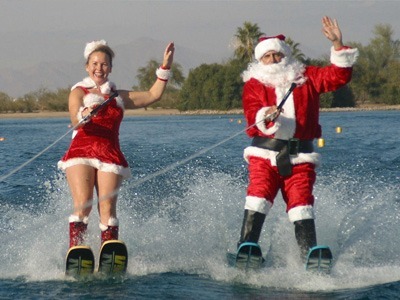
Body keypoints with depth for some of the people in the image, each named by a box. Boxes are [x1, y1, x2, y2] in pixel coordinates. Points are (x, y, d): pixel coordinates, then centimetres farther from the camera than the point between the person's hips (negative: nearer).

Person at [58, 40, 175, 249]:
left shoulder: (119, 96, 23)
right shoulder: (79, 92, 10)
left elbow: (153, 95, 20)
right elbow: (75, 121, -8)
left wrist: (165, 67, 14)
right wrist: (84, 115, -31)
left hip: (110, 154, 3)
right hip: (81, 152, -3)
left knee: (107, 207, -11)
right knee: (82, 205, -18)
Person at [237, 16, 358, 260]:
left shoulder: (306, 77, 15)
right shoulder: (254, 84, 10)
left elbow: (339, 76, 5)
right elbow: (252, 114, -6)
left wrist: (337, 44, -6)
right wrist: (265, 116, -29)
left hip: (300, 157, 1)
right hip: (265, 154, -1)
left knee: (301, 204, -9)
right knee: (258, 197, -18)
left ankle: (309, 255, -12)